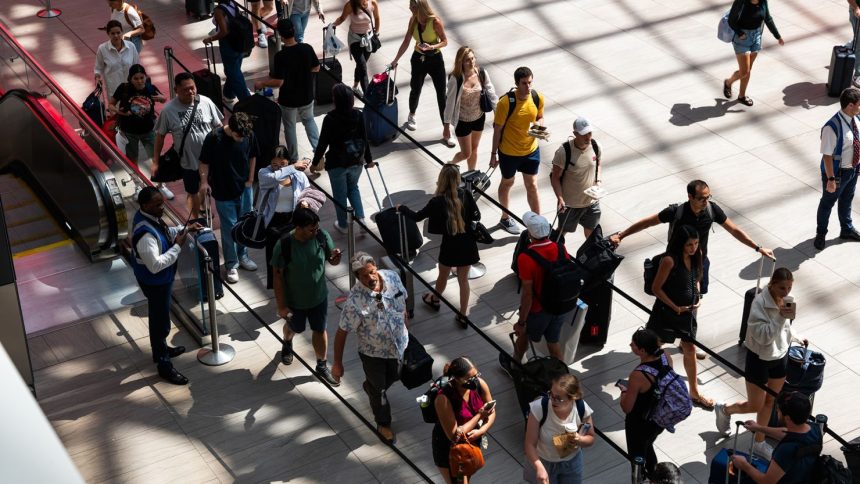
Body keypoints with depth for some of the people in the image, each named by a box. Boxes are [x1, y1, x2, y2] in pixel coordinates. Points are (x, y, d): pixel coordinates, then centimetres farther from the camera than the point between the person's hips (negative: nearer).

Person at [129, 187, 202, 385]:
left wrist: (184, 229, -1)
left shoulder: (149, 216, -7)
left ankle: (161, 349, 51)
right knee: (161, 322, 7)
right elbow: (155, 265, -36)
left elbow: (164, 233, 13)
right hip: (155, 283, -9)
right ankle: (164, 366, 23)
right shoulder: (145, 234, -37)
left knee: (159, 318, 29)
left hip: (160, 279, 9)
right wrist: (178, 246, -30)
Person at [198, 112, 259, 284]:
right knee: (229, 227, 3)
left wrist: (250, 179, 4)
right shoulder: (214, 138, -23)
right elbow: (205, 161, -11)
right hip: (223, 191, -4)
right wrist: (204, 181, -19)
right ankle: (231, 264, 18)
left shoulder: (249, 135, -13)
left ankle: (242, 256, 37)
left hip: (244, 188, 4)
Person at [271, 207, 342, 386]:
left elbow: (331, 260, -4)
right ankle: (287, 344, 61)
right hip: (294, 300, -2)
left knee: (319, 330, 19)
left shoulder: (322, 237, -21)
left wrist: (335, 258, -29)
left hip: (319, 297, 2)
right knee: (295, 328, 25)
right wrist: (281, 306, -15)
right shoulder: (283, 245, -30)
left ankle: (322, 366, 42)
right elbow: (278, 277, -19)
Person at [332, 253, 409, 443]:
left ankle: (370, 386, 63)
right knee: (378, 388, 18)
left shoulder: (392, 276, -21)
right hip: (373, 352, -5)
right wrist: (337, 363, -16)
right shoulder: (355, 301, -36)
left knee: (394, 376, 30)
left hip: (398, 343, 5)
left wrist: (405, 316, 18)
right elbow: (342, 332, -24)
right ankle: (384, 424, 45)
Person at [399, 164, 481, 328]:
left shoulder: (438, 201, -18)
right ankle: (463, 316, 22)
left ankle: (435, 300, 51)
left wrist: (401, 208, 10)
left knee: (443, 276, 24)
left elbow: (416, 217, -6)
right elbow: (477, 216, -4)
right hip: (467, 244, 2)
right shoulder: (466, 194, -12)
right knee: (463, 279, 16)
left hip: (450, 245, -2)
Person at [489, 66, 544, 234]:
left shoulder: (538, 98, -12)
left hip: (531, 150, 3)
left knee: (532, 186, 12)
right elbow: (498, 128, -15)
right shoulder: (505, 102, -26)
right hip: (509, 152, -3)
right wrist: (494, 154, -9)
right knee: (507, 183, 20)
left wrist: (538, 125, -17)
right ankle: (505, 218, 41)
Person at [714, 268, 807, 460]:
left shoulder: (784, 300, -6)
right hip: (759, 358, -6)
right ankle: (725, 410, 36)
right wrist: (781, 316, -38)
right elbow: (763, 336, -32)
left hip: (780, 356, 6)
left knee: (769, 402, 16)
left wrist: (796, 338, 19)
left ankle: (759, 442, 32)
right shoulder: (760, 302, -27)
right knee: (755, 406, 6)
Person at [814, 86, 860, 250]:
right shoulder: (832, 127, -33)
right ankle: (820, 233, 39)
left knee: (847, 200, 28)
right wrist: (831, 179, -23)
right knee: (828, 202, 17)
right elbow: (827, 156, -27)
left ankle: (847, 229, 50)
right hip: (837, 172, -7)